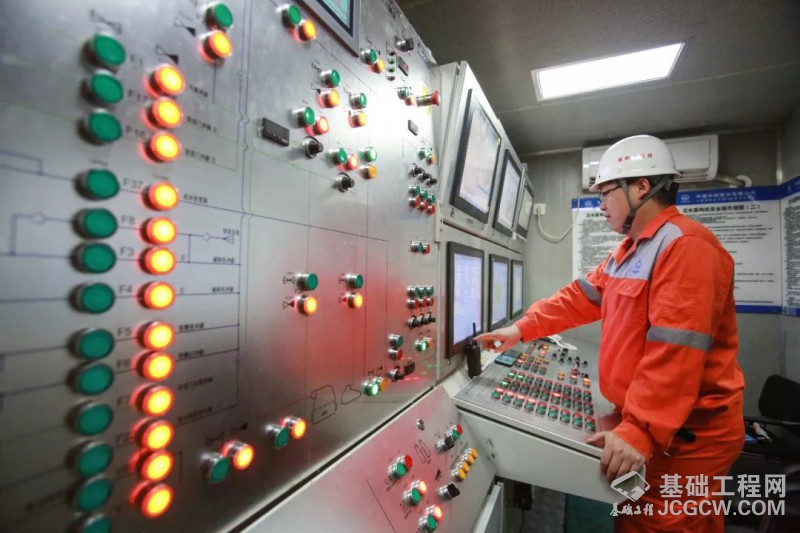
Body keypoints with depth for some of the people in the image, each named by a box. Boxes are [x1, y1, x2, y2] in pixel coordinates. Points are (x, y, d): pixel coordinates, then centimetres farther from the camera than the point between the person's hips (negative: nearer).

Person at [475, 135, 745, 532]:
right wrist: (522, 328, 3)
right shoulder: (630, 249, 13)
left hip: (685, 435, -9)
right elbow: (581, 298, 10)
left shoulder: (685, 246, -21)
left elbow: (675, 354, -29)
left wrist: (639, 432, -31)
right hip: (645, 423, 9)